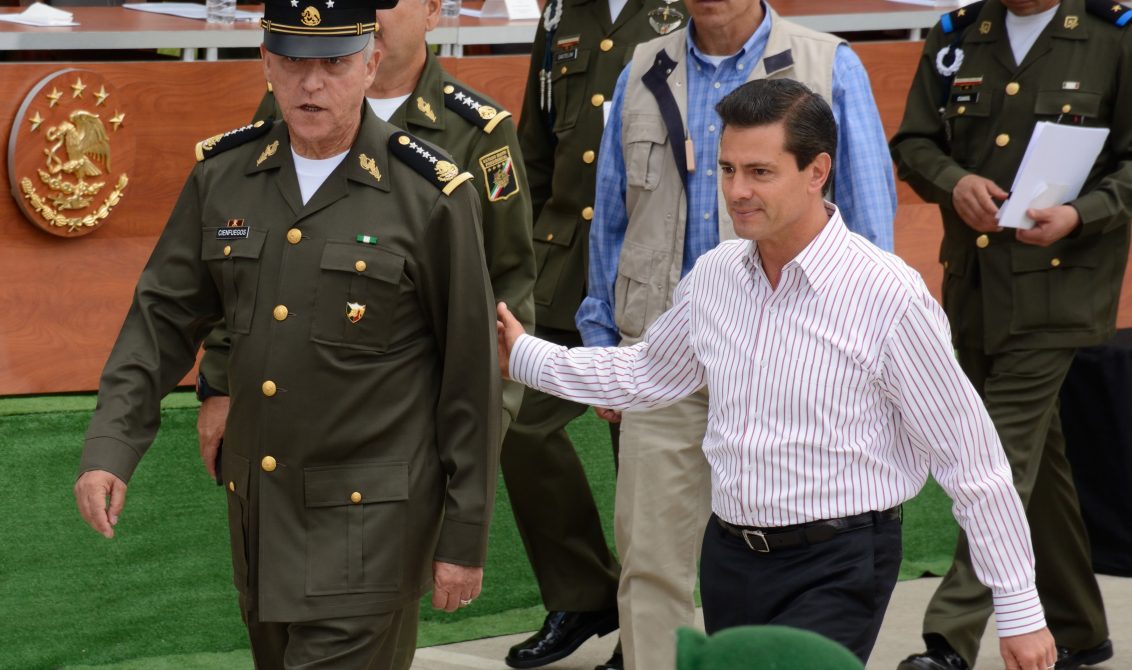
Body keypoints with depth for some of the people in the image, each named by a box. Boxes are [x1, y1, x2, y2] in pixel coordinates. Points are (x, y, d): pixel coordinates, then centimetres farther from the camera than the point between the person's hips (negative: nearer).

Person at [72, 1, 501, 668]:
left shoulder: (432, 194, -11)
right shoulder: (223, 175, 2)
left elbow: (472, 377, -7)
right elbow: (164, 317, 7)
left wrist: (465, 536, -6)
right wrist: (109, 448, -7)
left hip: (369, 522, -5)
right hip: (259, 512, 6)